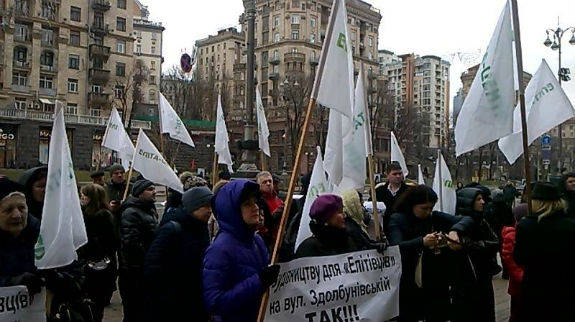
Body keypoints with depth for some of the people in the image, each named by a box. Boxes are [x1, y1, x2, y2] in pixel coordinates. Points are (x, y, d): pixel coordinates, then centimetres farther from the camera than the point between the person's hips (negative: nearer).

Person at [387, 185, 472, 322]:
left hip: (436, 285, 3)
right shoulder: (397, 219, -4)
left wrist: (455, 230, -20)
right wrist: (422, 241, -33)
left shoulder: (435, 217, 3)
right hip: (408, 287, -2)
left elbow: (468, 220, 1)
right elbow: (396, 247, -18)